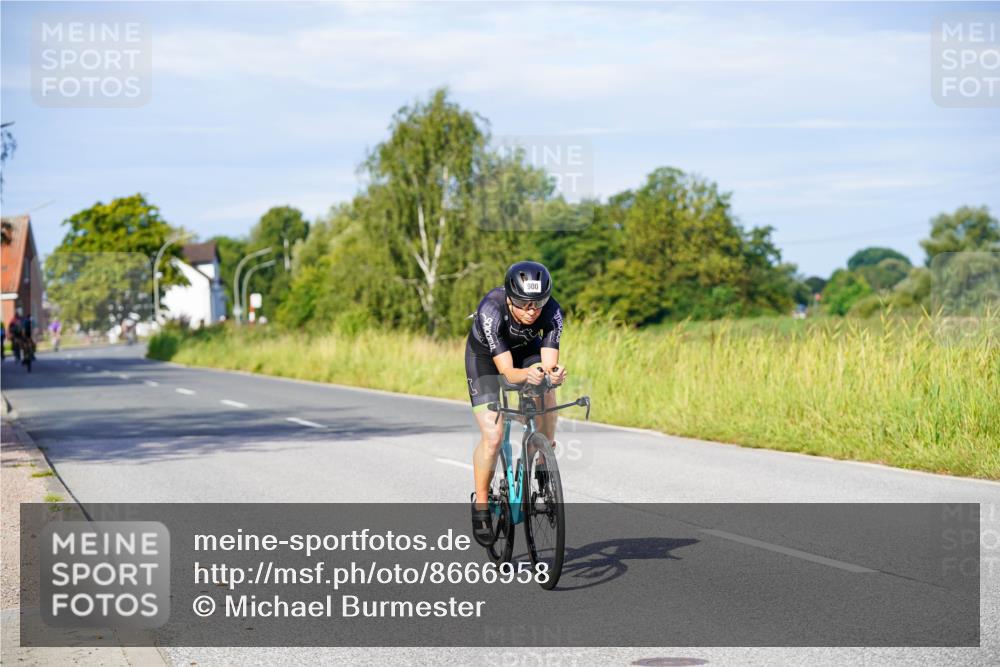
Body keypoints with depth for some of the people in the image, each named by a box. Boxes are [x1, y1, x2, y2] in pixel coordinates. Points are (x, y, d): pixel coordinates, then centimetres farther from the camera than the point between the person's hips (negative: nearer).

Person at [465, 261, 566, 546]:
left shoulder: (551, 311, -32)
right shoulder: (491, 311, -39)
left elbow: (549, 363, -37)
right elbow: (507, 371, -41)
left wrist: (554, 373, -60)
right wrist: (527, 374, -62)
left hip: (527, 350, 2)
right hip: (485, 354, -2)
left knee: (545, 391, -31)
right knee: (493, 436, -16)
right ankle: (480, 503, 6)